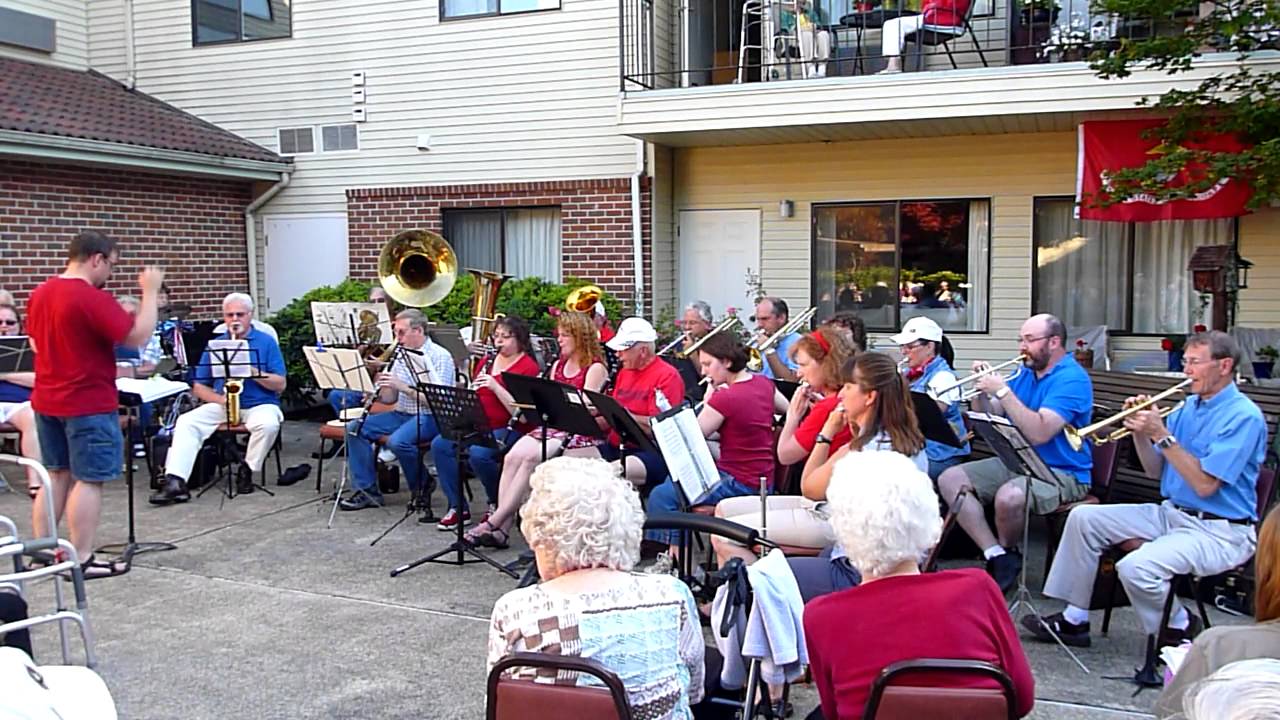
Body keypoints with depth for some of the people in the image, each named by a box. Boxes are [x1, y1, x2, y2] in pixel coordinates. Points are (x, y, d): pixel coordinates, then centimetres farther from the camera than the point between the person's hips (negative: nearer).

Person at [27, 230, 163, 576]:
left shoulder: (39, 294, 8)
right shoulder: (93, 298, -20)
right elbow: (139, 337, -20)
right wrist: (150, 292, -13)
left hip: (46, 401, 9)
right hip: (89, 405, -9)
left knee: (56, 475, 17)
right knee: (88, 480, -2)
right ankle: (82, 560, 2)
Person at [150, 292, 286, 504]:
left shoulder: (266, 342, 4)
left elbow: (280, 385, -3)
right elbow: (198, 387, 10)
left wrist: (253, 372, -18)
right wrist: (219, 399, -11)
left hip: (259, 405, -3)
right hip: (221, 405, 3)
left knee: (268, 424, -35)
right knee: (186, 421, -21)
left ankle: (247, 469, -12)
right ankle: (175, 482, -31)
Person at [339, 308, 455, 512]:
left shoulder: (440, 356, -10)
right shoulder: (400, 355, 12)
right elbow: (389, 399, 12)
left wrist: (402, 387, -24)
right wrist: (379, 389, -10)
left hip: (429, 417, -8)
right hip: (401, 414, 8)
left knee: (397, 441, -33)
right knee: (355, 427, -6)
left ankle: (422, 488, -5)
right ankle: (366, 489, -2)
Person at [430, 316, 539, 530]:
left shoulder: (528, 367, -7)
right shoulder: (489, 361, 15)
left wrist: (495, 386, -23)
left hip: (511, 429, -7)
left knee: (478, 454, -32)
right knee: (439, 445, -13)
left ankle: (497, 504, -4)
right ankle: (458, 508, -6)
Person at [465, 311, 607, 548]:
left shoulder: (595, 368, -2)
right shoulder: (558, 365, 21)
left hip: (579, 433, -6)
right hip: (551, 427, 7)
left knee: (531, 458, -29)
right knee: (512, 456, -22)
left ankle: (494, 523, -26)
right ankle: (502, 527, -25)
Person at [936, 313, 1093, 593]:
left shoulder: (1072, 379, -14)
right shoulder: (1025, 373, 12)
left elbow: (1039, 433, -27)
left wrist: (1002, 390, -24)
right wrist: (982, 389, -6)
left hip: (1062, 473, -8)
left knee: (1009, 496, -37)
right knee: (950, 479, -7)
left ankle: (1007, 550, -2)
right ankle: (998, 558, -15)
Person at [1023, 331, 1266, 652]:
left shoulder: (1243, 416, -15)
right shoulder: (1189, 406, 11)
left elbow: (1205, 485, -23)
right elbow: (1156, 471, 11)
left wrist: (1162, 435, -21)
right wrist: (1140, 432, -5)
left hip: (1219, 531, -9)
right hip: (1171, 513, 9)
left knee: (1135, 567, -30)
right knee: (1084, 517, -2)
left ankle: (1179, 627, 2)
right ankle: (1074, 619, 3)